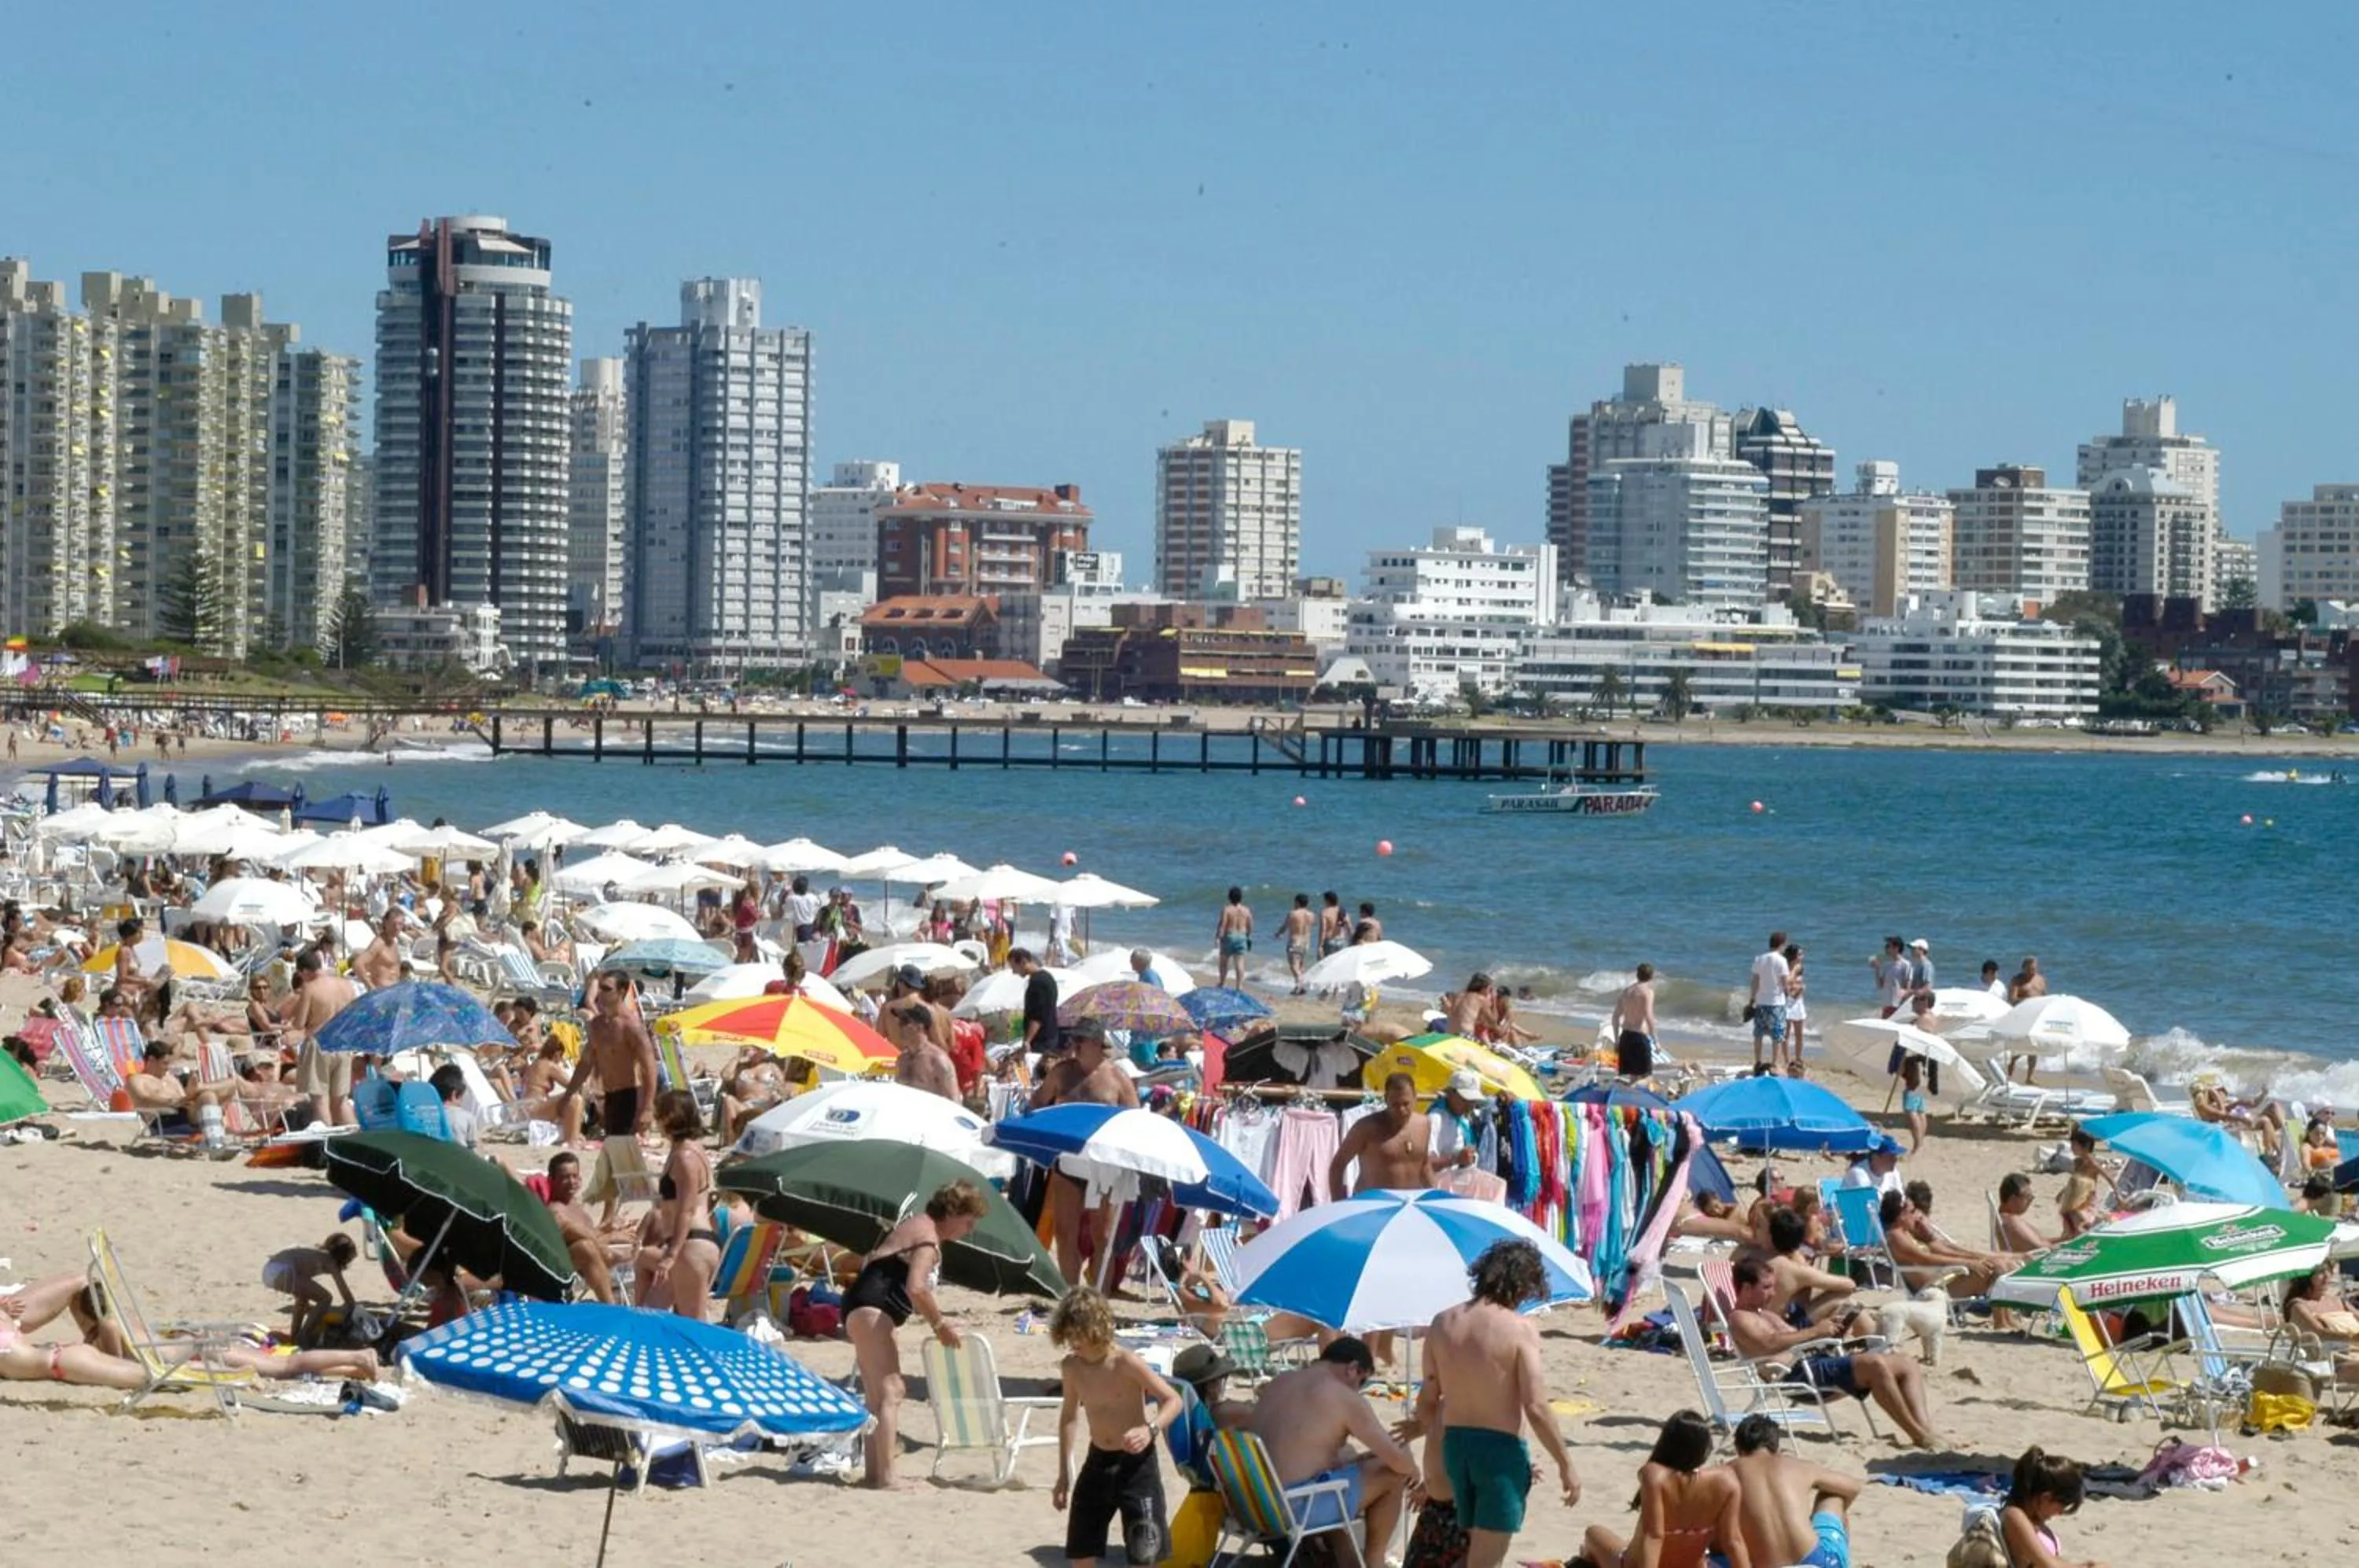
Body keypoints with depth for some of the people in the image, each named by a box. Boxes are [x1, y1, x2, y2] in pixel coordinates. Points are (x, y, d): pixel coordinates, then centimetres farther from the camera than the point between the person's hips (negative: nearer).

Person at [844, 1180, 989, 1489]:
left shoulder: (917, 1226, 19)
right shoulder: (928, 1237, -12)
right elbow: (917, 1289, -25)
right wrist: (940, 1324, -13)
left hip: (861, 1311, 11)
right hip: (871, 1310, -11)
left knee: (877, 1396, 13)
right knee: (890, 1392, -15)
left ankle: (874, 1472, 15)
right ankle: (885, 1477, -22)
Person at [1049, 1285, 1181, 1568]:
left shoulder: (1126, 1363, -19)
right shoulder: (1071, 1367, -1)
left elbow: (1173, 1400, -19)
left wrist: (1151, 1430, -39)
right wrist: (1064, 1474, 15)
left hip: (1135, 1463, -6)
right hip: (1098, 1462, 6)